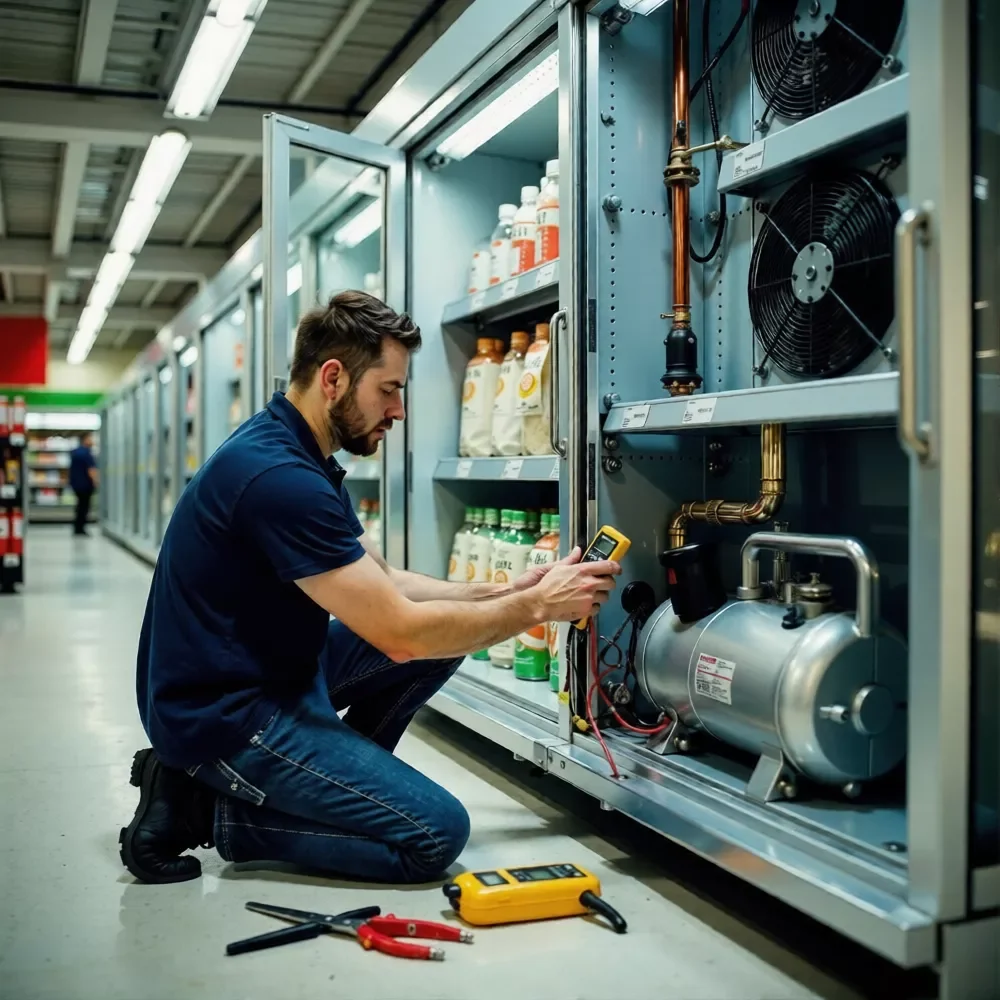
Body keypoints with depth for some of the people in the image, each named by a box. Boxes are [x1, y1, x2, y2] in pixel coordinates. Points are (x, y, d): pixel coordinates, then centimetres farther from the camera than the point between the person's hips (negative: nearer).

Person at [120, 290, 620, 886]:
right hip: (224, 713, -10)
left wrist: (503, 593, 0)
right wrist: (537, 607, -15)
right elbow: (401, 633, -25)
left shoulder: (303, 461, 8)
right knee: (436, 833, -13)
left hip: (276, 669, 10)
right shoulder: (278, 476, -26)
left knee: (446, 632, 7)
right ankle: (212, 808, -4)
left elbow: (385, 585, 11)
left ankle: (337, 780, 8)